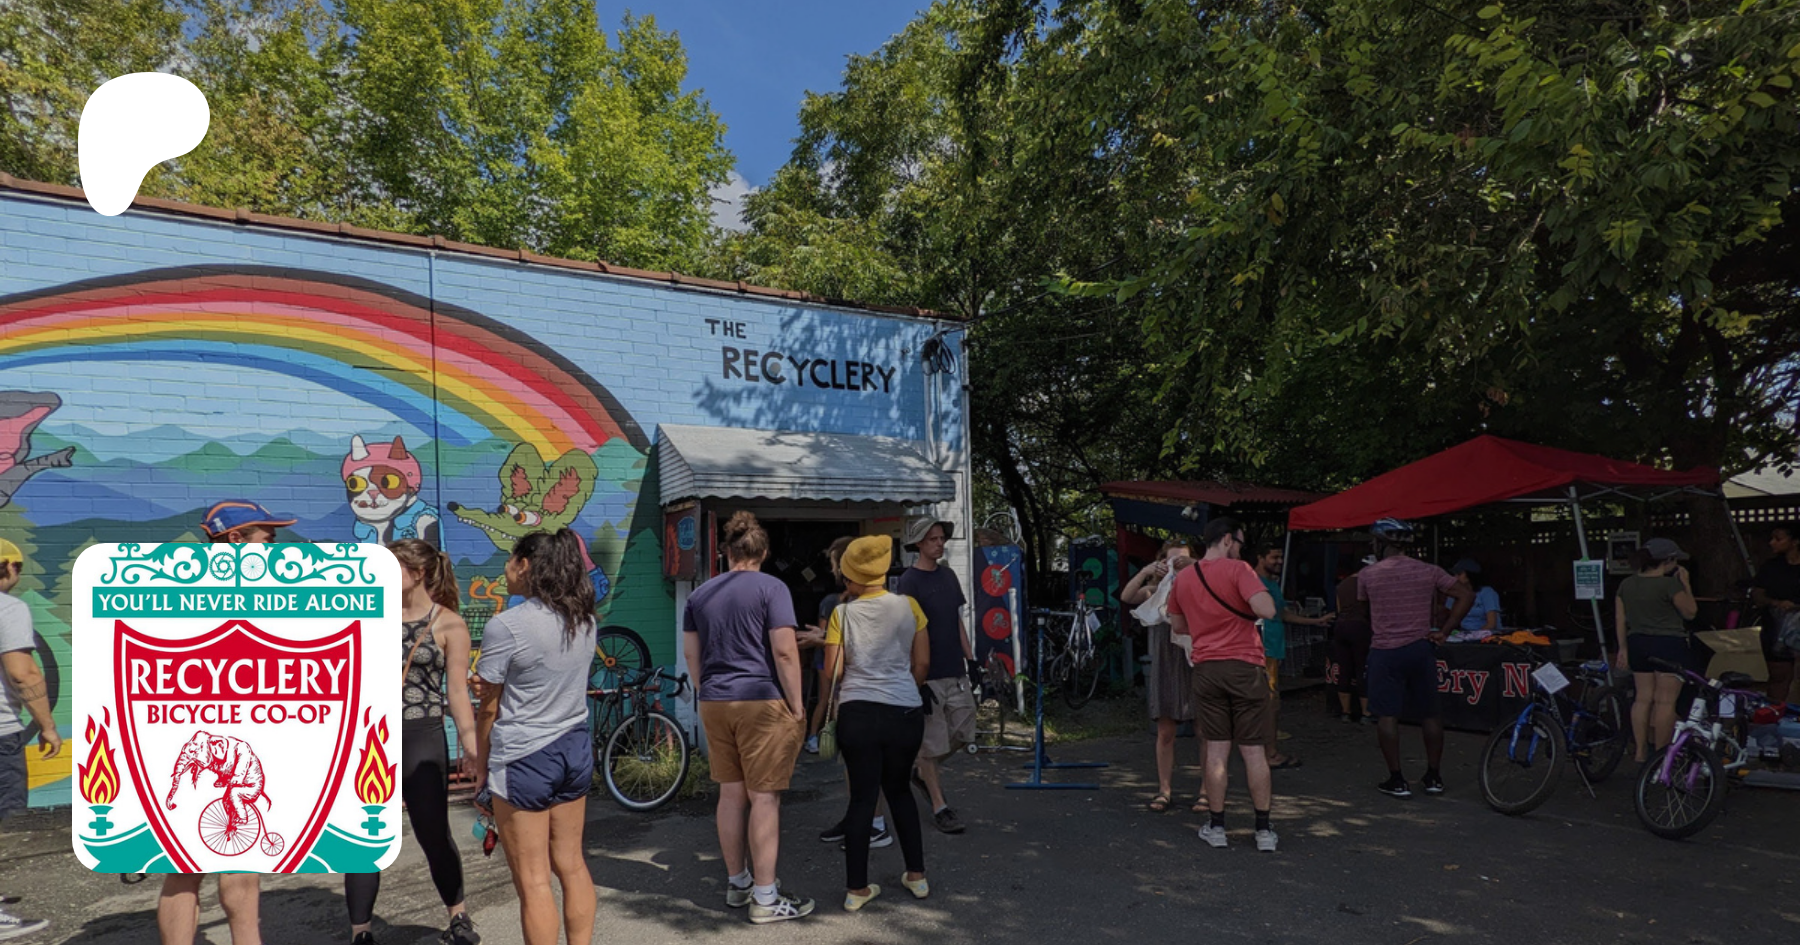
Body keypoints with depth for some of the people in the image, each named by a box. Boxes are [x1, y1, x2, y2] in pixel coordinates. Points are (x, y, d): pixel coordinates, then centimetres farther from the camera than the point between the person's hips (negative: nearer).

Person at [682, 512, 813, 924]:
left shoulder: (700, 594, 10)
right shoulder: (771, 588, -8)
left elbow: (691, 654, 14)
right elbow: (785, 651, -14)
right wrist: (796, 705, -8)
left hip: (715, 703, 6)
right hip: (761, 702, -6)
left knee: (731, 794, 15)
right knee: (764, 797, -1)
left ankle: (737, 883, 27)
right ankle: (765, 898, 5)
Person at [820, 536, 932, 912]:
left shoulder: (842, 614, -3)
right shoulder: (909, 606, 1)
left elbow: (833, 671, -1)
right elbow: (923, 664, 4)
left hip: (857, 714, -1)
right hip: (905, 712, 2)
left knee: (862, 797, 7)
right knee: (900, 789, 20)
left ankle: (856, 889, 13)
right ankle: (917, 875, 26)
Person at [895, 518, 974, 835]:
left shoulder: (948, 575, 12)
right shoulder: (908, 582, -10)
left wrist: (970, 659, 13)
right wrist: (917, 681, -17)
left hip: (956, 672, 7)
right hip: (928, 676, -7)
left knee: (963, 733, 11)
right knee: (931, 740, 2)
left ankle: (925, 773, 34)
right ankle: (939, 807, 14)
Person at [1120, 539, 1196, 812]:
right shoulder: (1155, 591, 8)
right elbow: (1126, 597, -10)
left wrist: (1195, 565, -24)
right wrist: (1145, 572, -23)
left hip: (1196, 664, -1)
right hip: (1165, 665, 1)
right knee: (1165, 733, 6)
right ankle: (1165, 790, 15)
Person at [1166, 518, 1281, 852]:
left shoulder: (1182, 579, 9)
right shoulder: (1238, 569, -9)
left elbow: (1177, 626, 20)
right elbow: (1266, 610, -21)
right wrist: (1247, 614, 0)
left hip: (1206, 669, 4)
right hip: (1246, 668, -3)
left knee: (1216, 751, 9)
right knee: (1254, 752, 5)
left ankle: (1216, 827, 13)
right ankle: (1264, 830, 12)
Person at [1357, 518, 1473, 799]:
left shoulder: (1368, 574, -4)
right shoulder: (1428, 571, 1)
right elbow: (1466, 596, -1)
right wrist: (1444, 631, 2)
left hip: (1385, 651, -3)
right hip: (1420, 648, 3)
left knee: (1387, 716, 2)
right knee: (1429, 714, 13)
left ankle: (1396, 780, 3)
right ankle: (1434, 777, 21)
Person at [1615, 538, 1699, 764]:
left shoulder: (1626, 584, 6)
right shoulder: (1669, 585, -14)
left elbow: (1620, 618, 9)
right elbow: (1690, 612, -4)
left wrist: (1623, 647, 15)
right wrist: (1686, 583, 3)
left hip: (1638, 644, 6)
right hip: (1668, 644, -6)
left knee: (1643, 698, 12)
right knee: (1665, 701, 0)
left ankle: (1640, 750, 15)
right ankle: (1661, 753, 3)